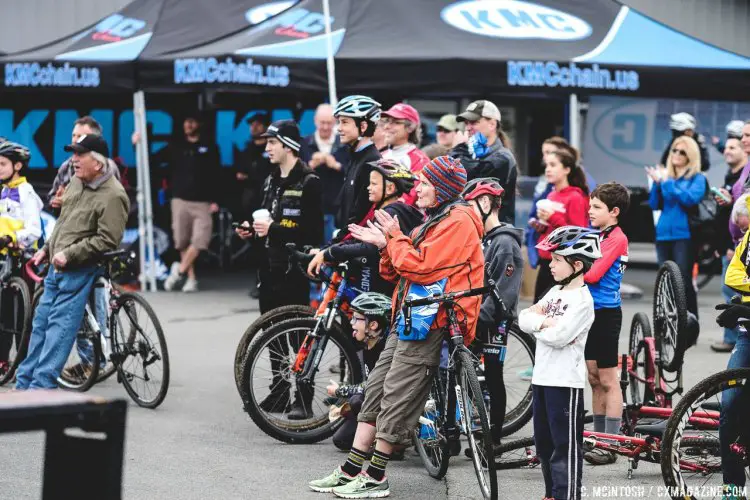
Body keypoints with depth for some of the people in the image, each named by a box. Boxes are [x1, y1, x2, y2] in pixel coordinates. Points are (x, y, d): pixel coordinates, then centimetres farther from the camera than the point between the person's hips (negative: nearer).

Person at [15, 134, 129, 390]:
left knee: (60, 326, -11)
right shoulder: (77, 182, 10)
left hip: (80, 271, -9)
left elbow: (107, 241, -21)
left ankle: (41, 385, -9)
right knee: (41, 323, 12)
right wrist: (47, 249, 20)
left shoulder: (113, 196, -17)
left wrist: (69, 255, -21)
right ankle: (23, 383, 19)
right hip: (57, 266, 9)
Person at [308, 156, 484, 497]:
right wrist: (386, 245, 4)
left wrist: (394, 238, -7)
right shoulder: (434, 221, 22)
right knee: (375, 391, 7)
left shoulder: (458, 222, -12)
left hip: (432, 324, -10)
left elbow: (421, 267, -21)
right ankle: (350, 471, 10)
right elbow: (402, 271, 20)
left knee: (396, 398, -8)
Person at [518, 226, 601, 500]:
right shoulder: (555, 292, 12)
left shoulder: (582, 300, -13)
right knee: (544, 444, 17)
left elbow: (558, 336, -23)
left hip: (565, 382, -9)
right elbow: (523, 318, 6)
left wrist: (536, 324, -6)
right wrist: (543, 321, -12)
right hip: (542, 377, 9)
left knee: (565, 447, -4)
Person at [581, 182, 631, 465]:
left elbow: (593, 273, -21)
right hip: (591, 312, 9)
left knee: (608, 381, -4)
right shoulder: (596, 234, 15)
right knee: (594, 379, 12)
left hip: (606, 313, -9)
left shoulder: (616, 238, -13)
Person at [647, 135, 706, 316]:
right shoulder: (665, 175, 14)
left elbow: (691, 198, -17)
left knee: (684, 282, -8)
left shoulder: (697, 178, 1)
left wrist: (667, 182, -16)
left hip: (684, 236, -5)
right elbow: (654, 204, 10)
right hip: (663, 235, 5)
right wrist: (657, 183, -6)